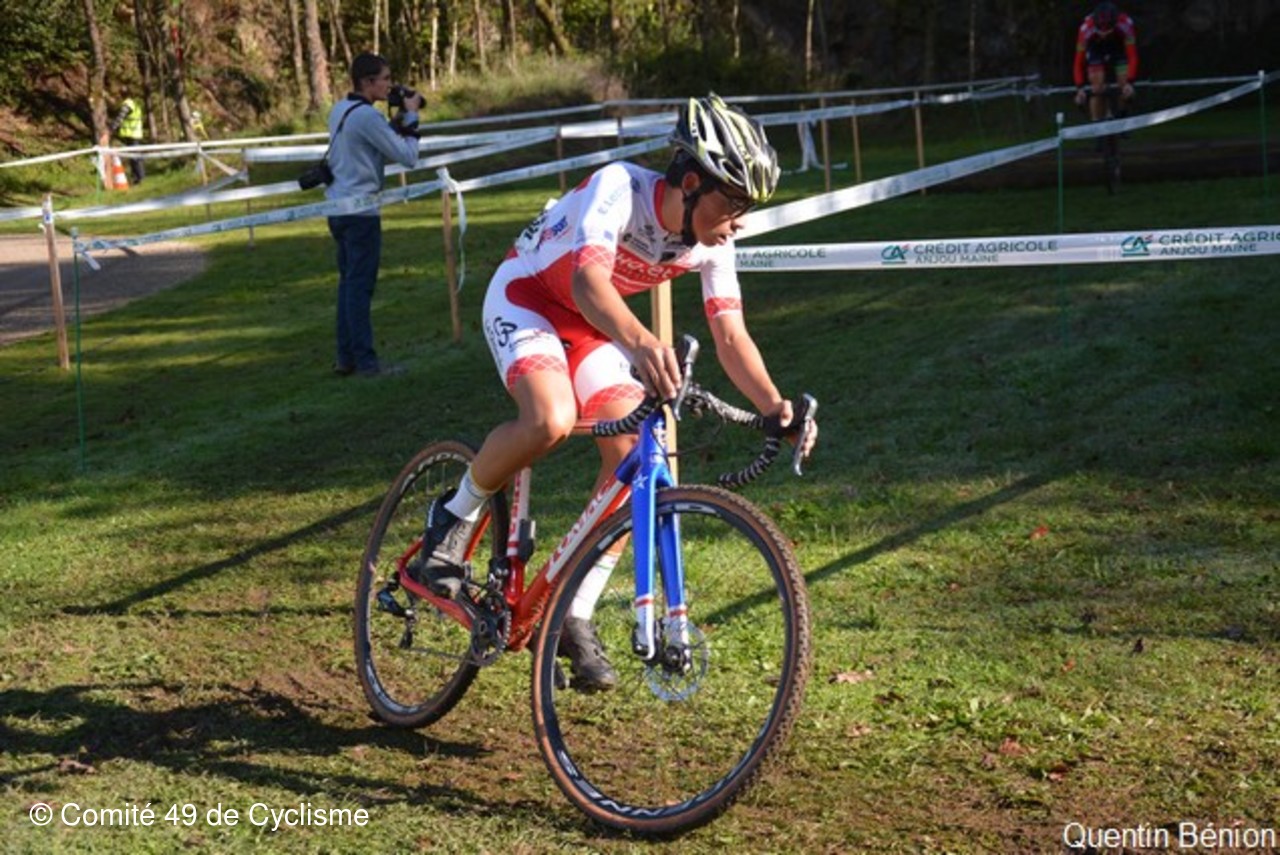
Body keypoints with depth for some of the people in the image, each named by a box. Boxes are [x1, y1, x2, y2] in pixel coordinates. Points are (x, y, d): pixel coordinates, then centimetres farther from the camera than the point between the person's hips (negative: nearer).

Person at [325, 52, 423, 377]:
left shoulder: (339, 111, 12)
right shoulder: (367, 116, -16)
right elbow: (407, 156, -14)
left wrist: (397, 121, 8)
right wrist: (410, 117, -2)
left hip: (338, 206, 9)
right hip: (360, 210, -9)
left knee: (348, 281, 13)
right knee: (360, 285, -6)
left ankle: (346, 357, 16)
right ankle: (365, 362, -4)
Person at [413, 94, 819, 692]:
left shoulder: (712, 241, -14)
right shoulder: (619, 188, -32)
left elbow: (731, 335, -13)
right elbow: (590, 281, -48)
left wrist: (774, 406, -31)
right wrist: (640, 342, -68)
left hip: (592, 326, 6)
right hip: (524, 297, -6)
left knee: (633, 453, -14)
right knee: (551, 420, -34)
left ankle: (576, 617, -1)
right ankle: (453, 516, -6)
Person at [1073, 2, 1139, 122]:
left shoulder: (1126, 25, -39)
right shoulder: (1086, 29, -39)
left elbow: (1132, 57, -37)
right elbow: (1079, 62, -34)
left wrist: (1129, 82, -47)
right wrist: (1080, 88, -44)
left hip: (1120, 48, 0)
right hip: (1096, 51, 0)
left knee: (1126, 89, -11)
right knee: (1097, 89, -14)